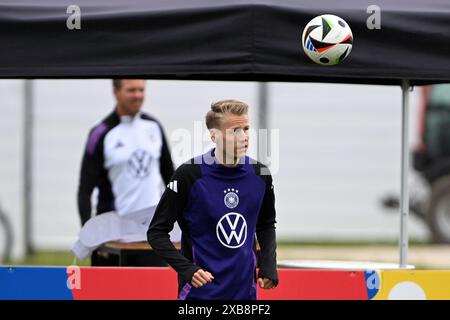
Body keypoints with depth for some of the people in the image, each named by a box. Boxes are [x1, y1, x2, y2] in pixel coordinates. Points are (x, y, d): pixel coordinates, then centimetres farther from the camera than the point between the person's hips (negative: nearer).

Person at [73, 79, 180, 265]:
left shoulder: (154, 127, 6)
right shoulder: (101, 134, -8)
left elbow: (169, 173, 16)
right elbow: (85, 189, -9)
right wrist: (87, 231, -20)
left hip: (153, 221, 4)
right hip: (115, 225, -4)